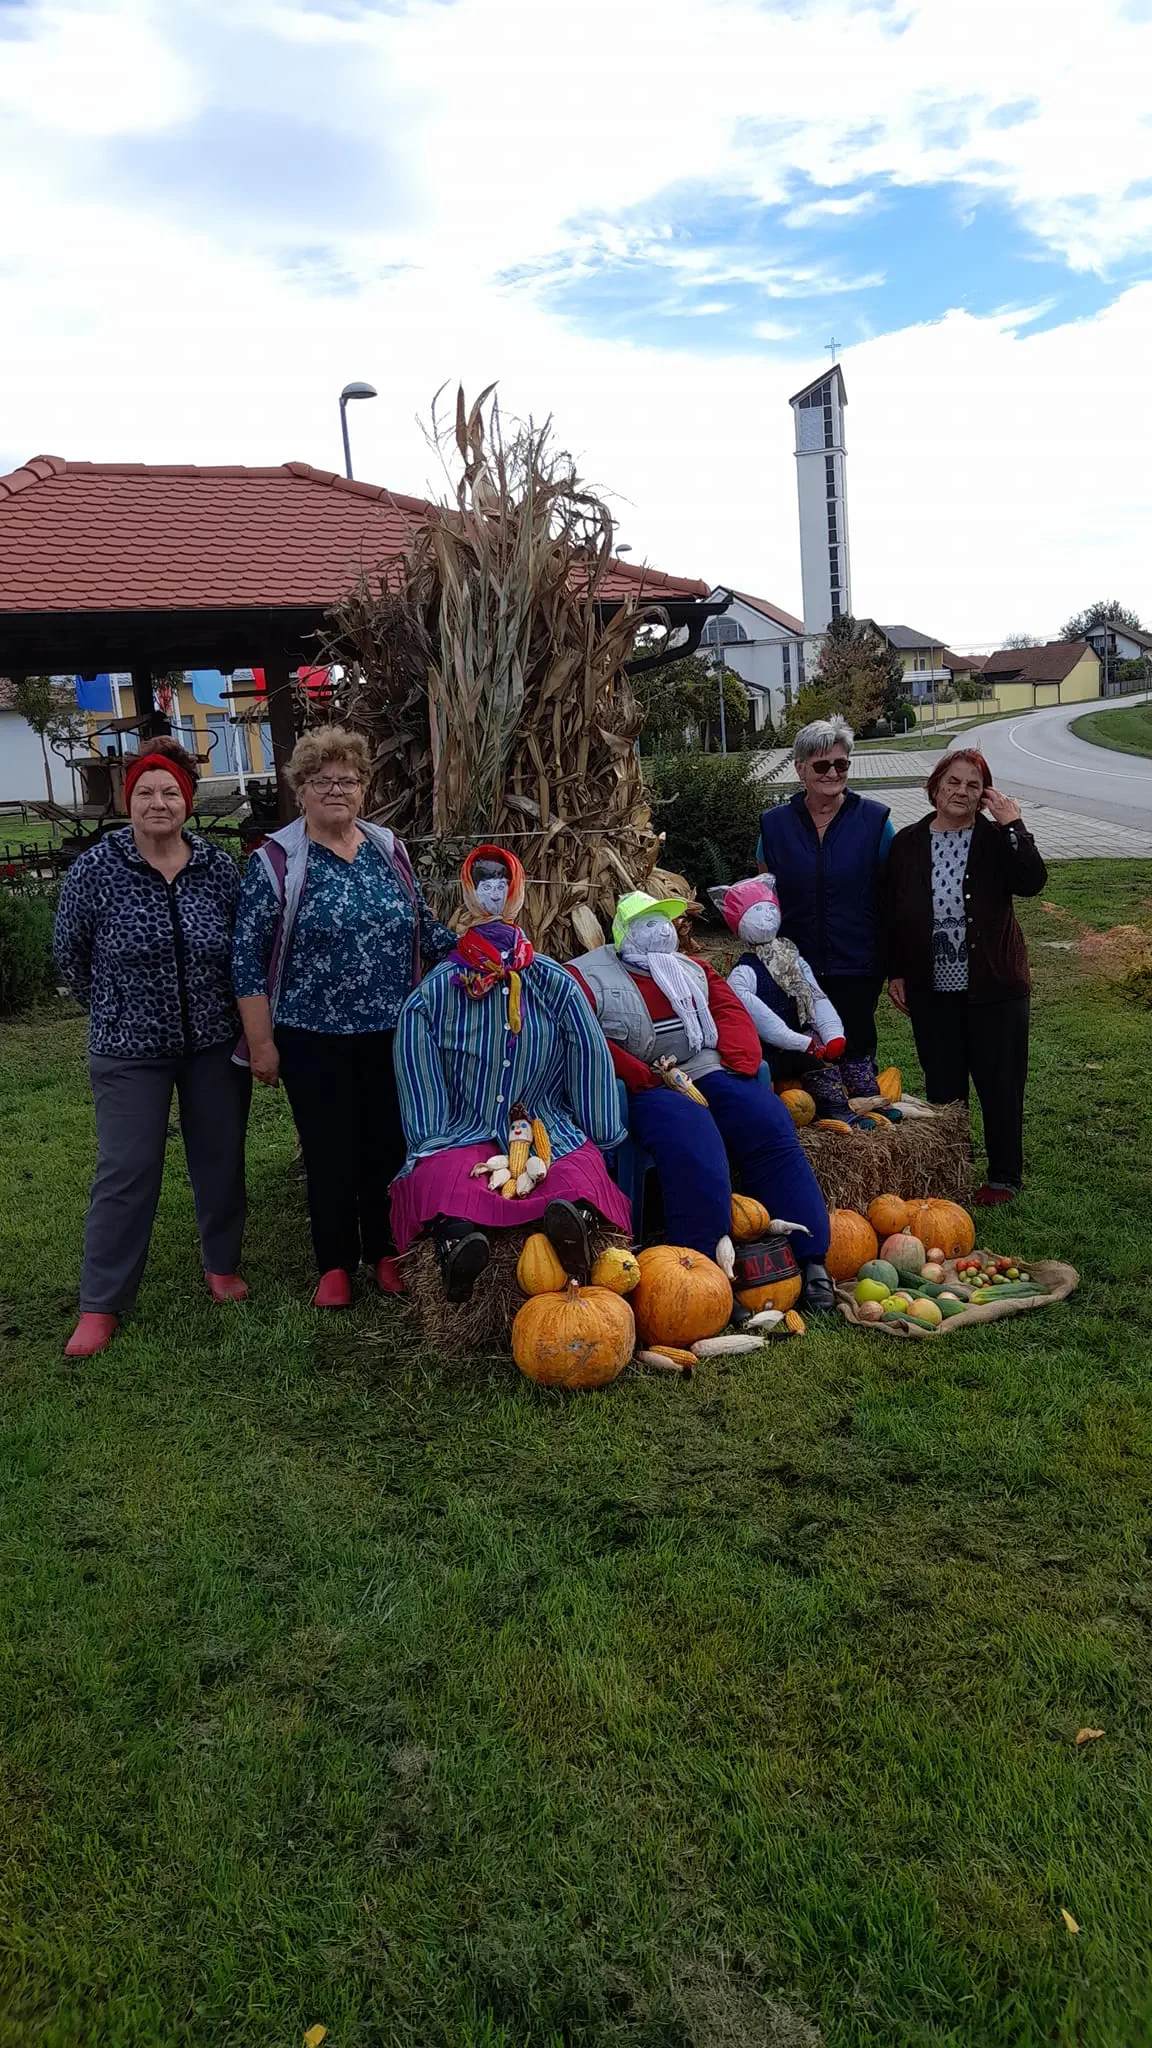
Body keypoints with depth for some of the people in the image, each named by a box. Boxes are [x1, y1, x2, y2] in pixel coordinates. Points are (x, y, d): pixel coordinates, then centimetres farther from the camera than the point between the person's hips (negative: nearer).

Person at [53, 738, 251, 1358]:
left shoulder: (219, 868, -3)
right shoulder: (96, 868, -9)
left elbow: (246, 947, 10)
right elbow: (71, 953, 2)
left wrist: (232, 1009, 8)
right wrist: (116, 1010, 8)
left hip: (214, 1043, 3)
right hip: (131, 1050, -2)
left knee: (220, 1157, 13)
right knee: (126, 1172, -1)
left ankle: (223, 1265, 34)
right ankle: (101, 1304, 11)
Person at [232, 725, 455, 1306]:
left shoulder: (388, 849, 7)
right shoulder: (275, 861, -5)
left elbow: (423, 929, 15)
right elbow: (248, 958, -5)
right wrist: (261, 1042, -7)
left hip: (391, 1034, 3)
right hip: (314, 1038, -3)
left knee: (389, 1145, 9)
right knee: (330, 1151, 6)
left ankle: (387, 1252, 27)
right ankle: (336, 1263, 22)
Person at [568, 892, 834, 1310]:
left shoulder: (692, 970, 26)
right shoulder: (588, 975, 7)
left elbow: (732, 1012, 15)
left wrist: (737, 1064, -5)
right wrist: (650, 1077, -16)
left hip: (711, 1073, 5)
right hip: (649, 1088, -5)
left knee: (772, 1127, -21)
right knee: (694, 1148, -35)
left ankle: (809, 1259, -21)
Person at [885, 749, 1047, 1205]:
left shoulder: (997, 839, -1)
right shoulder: (907, 844, 3)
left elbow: (1031, 882, -18)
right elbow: (891, 914, 6)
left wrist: (1012, 826, -21)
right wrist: (895, 972, 3)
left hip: (993, 988, -2)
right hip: (931, 991, 2)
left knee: (999, 1084, 5)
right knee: (943, 1087, 12)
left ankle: (1004, 1177, 20)